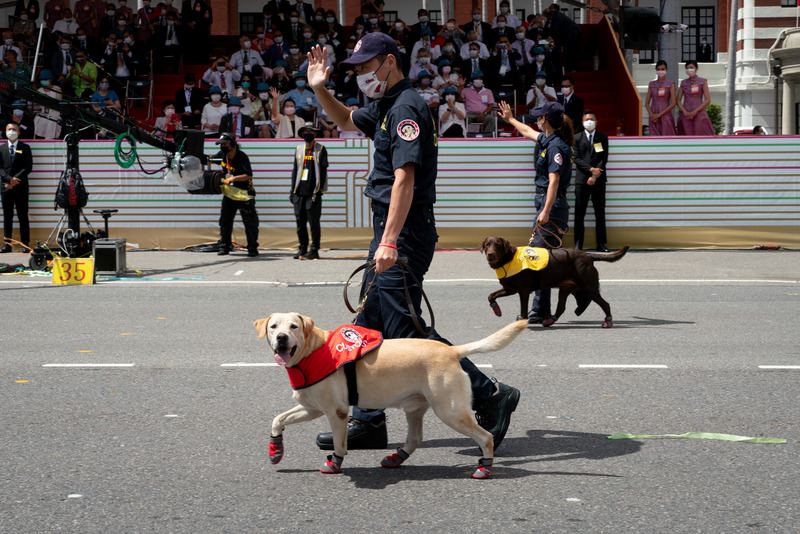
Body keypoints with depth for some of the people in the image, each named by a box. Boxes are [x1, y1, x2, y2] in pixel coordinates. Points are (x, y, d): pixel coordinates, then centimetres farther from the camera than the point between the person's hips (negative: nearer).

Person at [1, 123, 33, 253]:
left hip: (21, 188, -2)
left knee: (23, 217, -1)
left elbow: (28, 167, -2)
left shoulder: (25, 148, 6)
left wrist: (15, 180, -11)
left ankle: (25, 244, 2)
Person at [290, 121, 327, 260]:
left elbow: (322, 171, -4)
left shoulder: (320, 150, 1)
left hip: (313, 192, -5)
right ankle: (302, 248, 13)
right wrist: (293, 190, 13)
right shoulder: (299, 149, 15)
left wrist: (318, 191, -12)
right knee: (300, 221, 5)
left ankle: (314, 251, 2)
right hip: (299, 192, 5)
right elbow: (295, 170, 18)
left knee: (313, 222, -3)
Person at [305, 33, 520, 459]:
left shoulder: (406, 108, -15)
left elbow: (404, 178, -24)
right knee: (370, 326, 12)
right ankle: (367, 422, 18)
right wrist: (319, 89, 18)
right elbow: (346, 121, 36)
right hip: (390, 231, 11)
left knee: (406, 330, -12)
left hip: (404, 232, -11)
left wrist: (389, 241, -30)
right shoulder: (385, 106, 16)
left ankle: (490, 395, -6)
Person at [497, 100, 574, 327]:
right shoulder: (547, 139, 15)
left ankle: (540, 313, -14)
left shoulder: (556, 146, -14)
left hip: (552, 206, -10)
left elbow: (554, 181, -23)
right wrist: (511, 119, 53)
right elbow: (529, 132, 38)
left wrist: (546, 212, -29)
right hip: (546, 205, 10)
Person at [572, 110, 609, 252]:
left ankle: (601, 244, 7)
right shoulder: (577, 138, 7)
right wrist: (591, 169, -13)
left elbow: (604, 159, 1)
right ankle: (578, 244, 0)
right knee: (579, 213, -2)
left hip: (598, 180, 1)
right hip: (582, 179, -1)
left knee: (600, 213, 3)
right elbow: (577, 158, 0)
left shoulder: (603, 137, 9)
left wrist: (594, 176, -9)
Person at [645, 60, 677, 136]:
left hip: (665, 116, -3)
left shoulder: (670, 84, 1)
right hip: (653, 117, 3)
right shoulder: (652, 84, 11)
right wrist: (651, 114, -8)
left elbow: (673, 103, -6)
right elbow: (647, 103, 10)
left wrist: (659, 114, -11)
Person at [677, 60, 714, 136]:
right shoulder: (683, 83, 10)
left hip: (699, 115, -2)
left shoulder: (702, 82, 3)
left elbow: (708, 100, -4)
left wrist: (695, 112, -13)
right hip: (686, 117, 2)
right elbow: (678, 101, 8)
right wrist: (685, 112, -9)